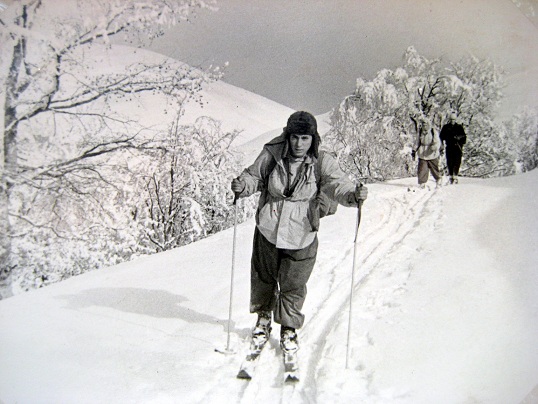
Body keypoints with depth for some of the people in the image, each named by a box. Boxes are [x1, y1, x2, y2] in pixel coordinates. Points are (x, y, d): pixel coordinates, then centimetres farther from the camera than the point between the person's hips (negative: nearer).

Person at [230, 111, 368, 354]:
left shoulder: (322, 162, -11)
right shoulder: (272, 154, -9)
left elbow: (337, 184, -21)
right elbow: (254, 177, 0)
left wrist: (353, 195, -42)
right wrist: (242, 186, -21)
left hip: (301, 236, -1)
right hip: (267, 231, 2)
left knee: (293, 285, 10)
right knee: (263, 278, 19)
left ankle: (289, 328, 36)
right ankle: (263, 318, 48)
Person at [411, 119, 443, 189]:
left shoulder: (434, 133, -5)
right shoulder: (420, 133, 5)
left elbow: (438, 142, -7)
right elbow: (417, 143, 15)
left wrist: (435, 147, -28)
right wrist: (414, 151, 11)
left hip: (432, 155, -2)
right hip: (422, 155, 2)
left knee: (434, 169, 9)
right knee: (422, 169, -5)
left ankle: (439, 179, 35)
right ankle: (422, 183, 6)